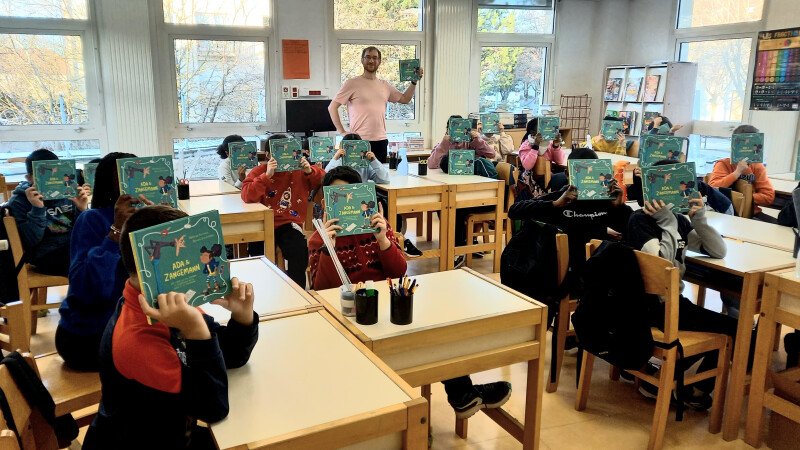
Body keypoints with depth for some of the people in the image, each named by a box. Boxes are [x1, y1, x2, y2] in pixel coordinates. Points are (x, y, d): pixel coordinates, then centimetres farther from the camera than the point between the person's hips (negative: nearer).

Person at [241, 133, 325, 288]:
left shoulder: (298, 170, 9)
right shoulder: (259, 171, 3)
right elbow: (247, 196, -13)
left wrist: (310, 171, -10)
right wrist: (267, 175, -24)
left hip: (289, 224, 1)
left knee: (299, 252, -28)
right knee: (259, 255, -26)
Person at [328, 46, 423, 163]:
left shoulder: (384, 85, 14)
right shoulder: (352, 83, -2)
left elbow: (405, 99, 22)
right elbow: (332, 107, -5)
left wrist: (414, 81, 11)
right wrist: (342, 132, -11)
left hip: (381, 141, 5)